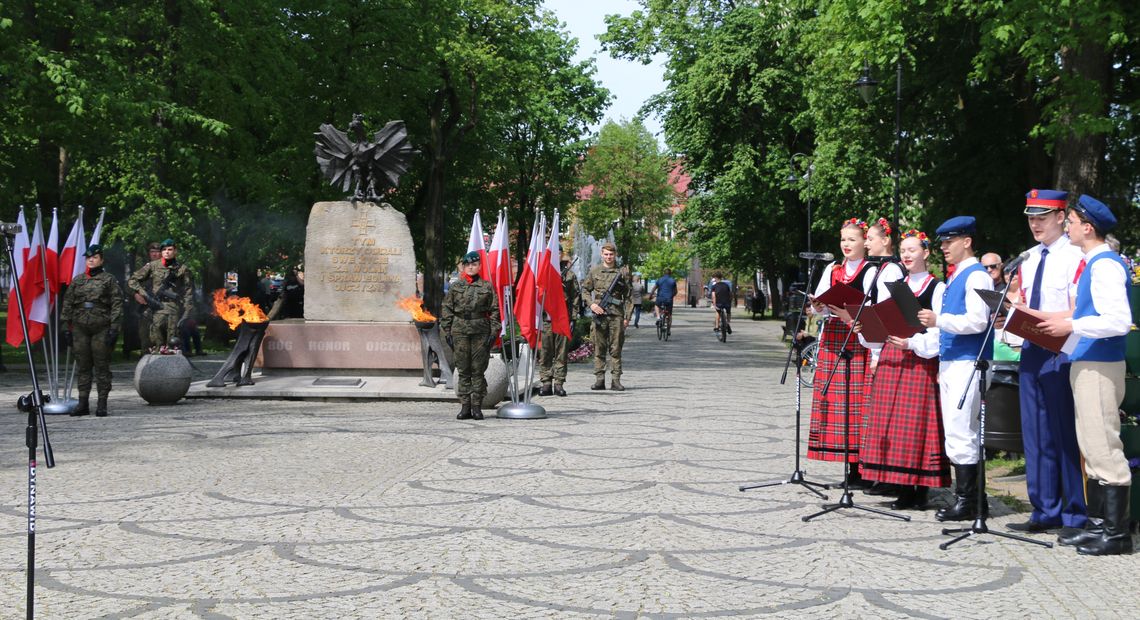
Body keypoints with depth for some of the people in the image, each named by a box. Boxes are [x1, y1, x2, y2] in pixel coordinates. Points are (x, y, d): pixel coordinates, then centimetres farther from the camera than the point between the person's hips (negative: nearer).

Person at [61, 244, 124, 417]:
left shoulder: (109, 280, 1)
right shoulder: (77, 281, 12)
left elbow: (117, 304, -4)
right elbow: (67, 304, 14)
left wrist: (114, 328, -12)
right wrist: (66, 327, 7)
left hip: (101, 329, -4)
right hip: (80, 329, 4)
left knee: (102, 367, -1)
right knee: (82, 367, 6)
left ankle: (102, 404, 3)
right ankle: (83, 403, 10)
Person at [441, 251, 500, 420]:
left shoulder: (487, 286, 4)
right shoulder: (455, 286, 9)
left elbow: (495, 310, 3)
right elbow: (447, 309, 9)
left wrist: (493, 332, -4)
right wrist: (447, 331, 2)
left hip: (481, 331, -1)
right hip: (460, 331, 1)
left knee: (478, 370, 1)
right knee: (463, 370, 3)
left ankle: (477, 406, 6)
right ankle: (465, 406, 7)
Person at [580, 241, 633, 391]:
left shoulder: (623, 272, 7)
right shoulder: (594, 270, 9)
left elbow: (628, 297, 8)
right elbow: (585, 289, 13)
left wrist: (627, 317, 1)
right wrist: (591, 304, -5)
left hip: (616, 315, -1)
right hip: (599, 314, 1)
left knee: (615, 349, 0)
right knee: (599, 349, 3)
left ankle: (616, 380, 3)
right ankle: (599, 379, 8)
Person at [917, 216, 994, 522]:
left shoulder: (977, 276, -9)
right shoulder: (955, 278, 19)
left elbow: (977, 322, -20)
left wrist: (938, 320, -21)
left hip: (967, 364, -10)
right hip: (950, 362, 10)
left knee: (960, 432, -10)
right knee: (956, 432, 10)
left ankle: (966, 501, -5)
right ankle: (967, 497, 15)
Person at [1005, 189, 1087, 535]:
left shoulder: (1074, 257, -8)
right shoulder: (1028, 260, 15)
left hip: (1061, 351, -8)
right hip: (1031, 350, 8)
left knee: (1066, 433, -3)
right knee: (1035, 433, 10)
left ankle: (1075, 515, 5)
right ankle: (1045, 512, 18)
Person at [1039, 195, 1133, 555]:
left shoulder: (1106, 266, -14)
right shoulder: (1092, 265, 16)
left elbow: (1119, 321, -22)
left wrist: (1071, 326, -19)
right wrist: (1064, 327, 13)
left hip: (1099, 367, -10)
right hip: (1085, 363, 10)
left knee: (1104, 449, -6)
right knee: (1091, 448, 13)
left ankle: (1116, 533, -1)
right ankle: (1098, 523, 20)